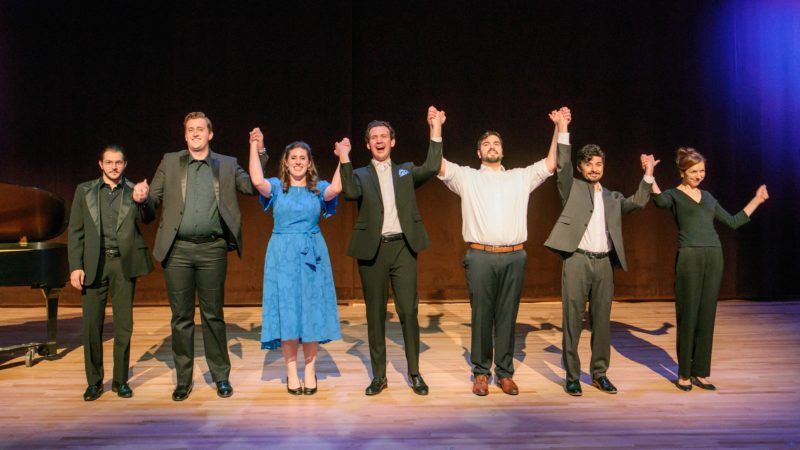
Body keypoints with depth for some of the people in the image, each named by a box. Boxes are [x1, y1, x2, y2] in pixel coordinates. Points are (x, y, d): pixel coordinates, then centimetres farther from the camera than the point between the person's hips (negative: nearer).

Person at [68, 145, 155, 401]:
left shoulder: (134, 191, 8)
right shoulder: (84, 190, 9)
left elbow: (147, 219, -6)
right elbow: (75, 231, 6)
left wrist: (142, 201, -27)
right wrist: (75, 266, -2)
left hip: (124, 264, 0)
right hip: (93, 264, 1)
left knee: (124, 325, 5)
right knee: (92, 325, 3)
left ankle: (121, 380, 17)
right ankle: (94, 381, 16)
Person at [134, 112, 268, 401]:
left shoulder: (227, 165, 9)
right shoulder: (170, 162, 11)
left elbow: (253, 187, -1)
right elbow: (154, 199, 9)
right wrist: (143, 195, -13)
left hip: (212, 249, -1)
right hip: (178, 250, 1)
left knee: (213, 316, 7)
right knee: (181, 317, 7)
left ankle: (221, 377, 19)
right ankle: (183, 380, 20)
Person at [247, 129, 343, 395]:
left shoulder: (319, 188, 5)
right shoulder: (276, 187, 4)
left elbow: (336, 188, -17)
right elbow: (257, 181, -17)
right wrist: (255, 147, -15)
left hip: (312, 254, 1)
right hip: (283, 255, -1)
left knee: (312, 311, 3)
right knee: (286, 311, 0)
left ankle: (310, 370, 16)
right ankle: (291, 371, 13)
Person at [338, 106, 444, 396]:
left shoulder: (406, 171, 12)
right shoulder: (360, 175, 8)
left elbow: (431, 168, -6)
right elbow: (351, 193, -13)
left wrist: (436, 131, -9)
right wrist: (344, 159, -14)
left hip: (403, 247, 0)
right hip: (372, 249, 0)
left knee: (409, 312, 0)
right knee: (375, 315, 7)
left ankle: (414, 373, 14)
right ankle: (379, 376, 18)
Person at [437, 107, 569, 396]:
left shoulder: (520, 177, 17)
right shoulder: (466, 177, 11)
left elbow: (550, 165, 9)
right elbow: (439, 165, -1)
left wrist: (559, 128, 4)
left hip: (514, 257, 2)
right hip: (480, 256, -2)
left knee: (507, 317, 7)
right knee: (481, 316, 3)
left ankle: (505, 372, 16)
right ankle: (481, 372, 14)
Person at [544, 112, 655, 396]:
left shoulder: (613, 198, 19)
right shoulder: (573, 188, 7)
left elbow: (638, 203, 7)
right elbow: (562, 167, -8)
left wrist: (648, 174, 1)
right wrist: (563, 131, -15)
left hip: (604, 263, 4)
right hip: (577, 261, -4)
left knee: (602, 321, 9)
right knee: (573, 321, -1)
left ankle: (599, 374, 20)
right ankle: (572, 376, 8)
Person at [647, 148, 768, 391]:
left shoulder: (708, 196, 19)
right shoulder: (674, 195, 0)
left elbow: (733, 222, 24)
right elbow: (659, 200, -25)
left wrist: (757, 200, 26)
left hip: (714, 257, 6)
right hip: (689, 257, -6)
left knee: (707, 316, 8)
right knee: (688, 317, -1)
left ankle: (700, 372, 18)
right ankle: (684, 373, 11)